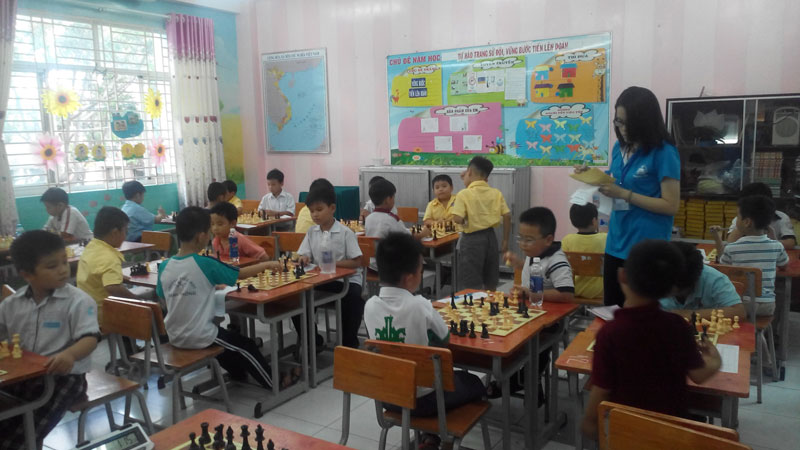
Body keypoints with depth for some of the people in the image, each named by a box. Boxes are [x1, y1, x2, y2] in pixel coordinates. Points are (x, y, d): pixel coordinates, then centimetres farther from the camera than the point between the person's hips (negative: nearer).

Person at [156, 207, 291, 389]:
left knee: (223, 336, 33)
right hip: (200, 337, -6)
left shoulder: (164, 266, -5)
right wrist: (267, 264, 6)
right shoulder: (205, 264, -20)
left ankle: (238, 373, 52)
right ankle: (274, 382, 32)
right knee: (246, 345, 16)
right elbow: (241, 274, -10)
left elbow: (163, 298, 8)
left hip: (174, 336, 6)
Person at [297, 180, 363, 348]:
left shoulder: (345, 233, -8)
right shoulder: (311, 232, 6)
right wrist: (304, 259, -18)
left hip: (346, 279, -4)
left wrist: (333, 263, -23)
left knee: (353, 298, -34)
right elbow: (303, 255, 8)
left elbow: (357, 262, -10)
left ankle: (349, 342, -13)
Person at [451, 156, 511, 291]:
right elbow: (507, 216, 0)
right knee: (491, 286, 19)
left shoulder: (464, 194, -13)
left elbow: (458, 219, -22)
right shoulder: (496, 193, 2)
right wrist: (505, 241, 8)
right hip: (490, 237, 5)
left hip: (472, 240, -5)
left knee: (472, 288, 3)